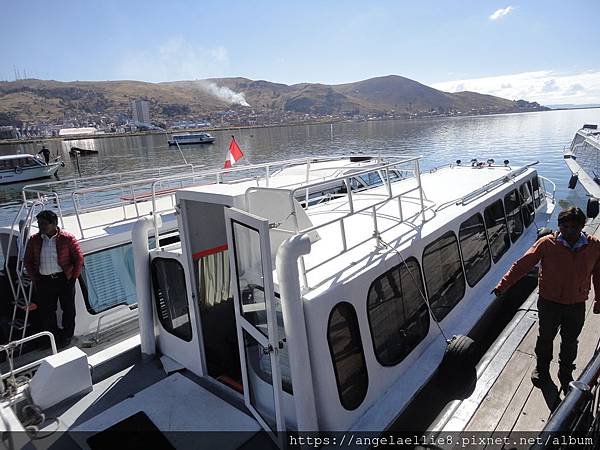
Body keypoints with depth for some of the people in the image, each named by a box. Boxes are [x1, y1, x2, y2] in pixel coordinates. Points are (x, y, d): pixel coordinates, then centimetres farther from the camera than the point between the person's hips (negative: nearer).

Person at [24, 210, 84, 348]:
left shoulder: (67, 238, -9)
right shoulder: (34, 240, 2)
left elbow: (79, 258, -5)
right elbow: (28, 261, 11)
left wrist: (73, 276, -5)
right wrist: (34, 279, 6)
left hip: (64, 278, -3)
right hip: (44, 281, 3)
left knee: (68, 308, 9)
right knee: (45, 311, 10)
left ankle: (67, 335, 29)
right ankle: (54, 335, 31)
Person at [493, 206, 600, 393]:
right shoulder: (546, 244, -18)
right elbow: (522, 265, -15)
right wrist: (502, 285, -18)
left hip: (577, 306, 2)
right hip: (549, 303, -2)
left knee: (570, 342, 21)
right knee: (545, 338, 18)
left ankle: (565, 373, 46)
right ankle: (542, 368, 44)